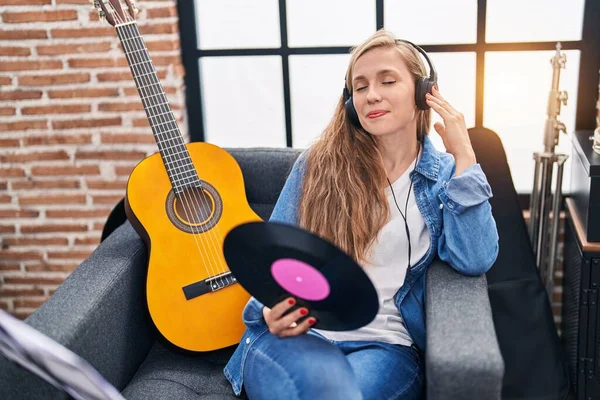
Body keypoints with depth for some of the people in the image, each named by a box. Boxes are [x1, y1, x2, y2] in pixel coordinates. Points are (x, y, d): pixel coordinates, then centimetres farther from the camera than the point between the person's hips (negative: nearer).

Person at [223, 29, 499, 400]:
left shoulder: (444, 176, 9)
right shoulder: (318, 163, 8)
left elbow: (474, 261, -8)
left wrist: (463, 155, -7)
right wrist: (273, 309, -11)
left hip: (386, 343, 0)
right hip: (298, 333, 0)